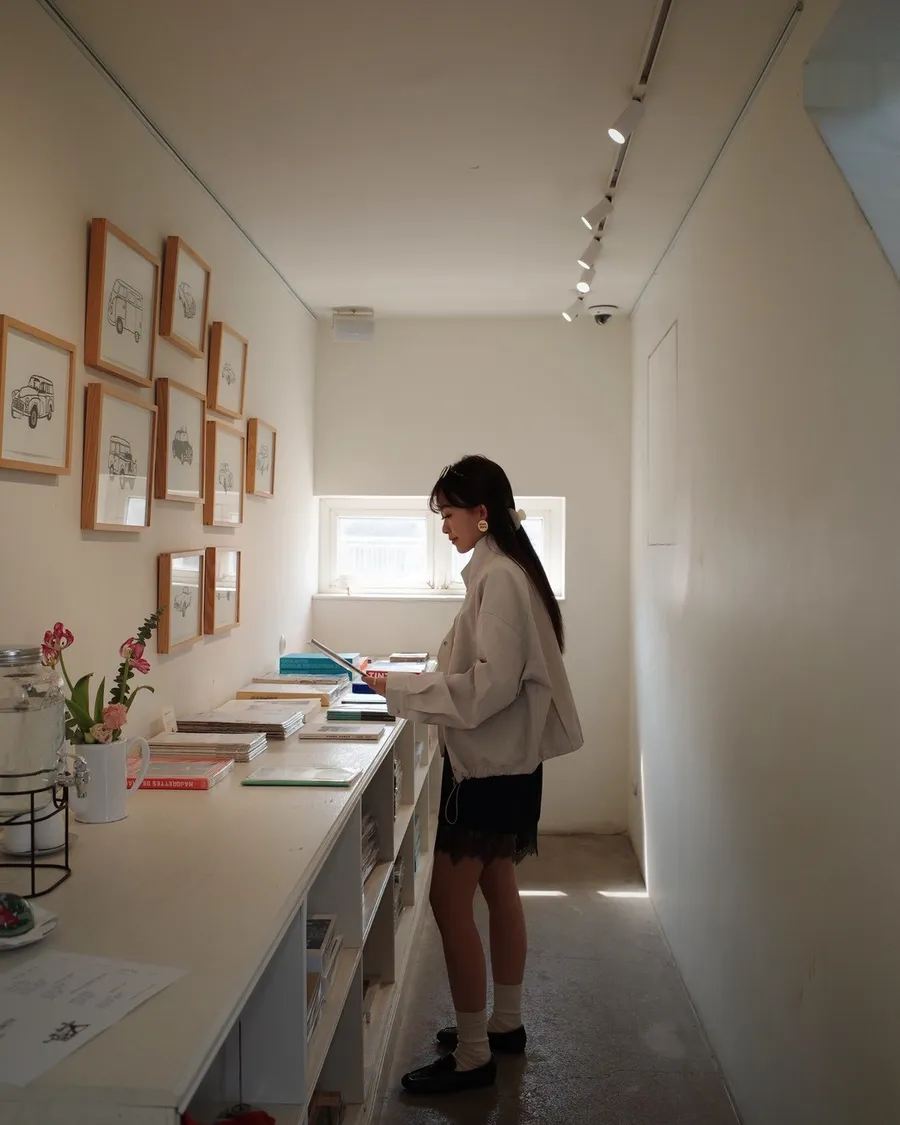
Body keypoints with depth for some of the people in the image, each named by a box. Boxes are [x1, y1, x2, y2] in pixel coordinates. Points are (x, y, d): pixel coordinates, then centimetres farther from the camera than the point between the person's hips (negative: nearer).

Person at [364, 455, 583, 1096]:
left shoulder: (499, 577, -19)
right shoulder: (503, 570, 11)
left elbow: (492, 684, -24)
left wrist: (403, 688, -19)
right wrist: (415, 685, 10)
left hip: (492, 764, -10)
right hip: (502, 759, 10)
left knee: (450, 901, -4)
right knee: (498, 888, 19)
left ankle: (473, 1056, 8)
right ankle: (505, 1022, 34)